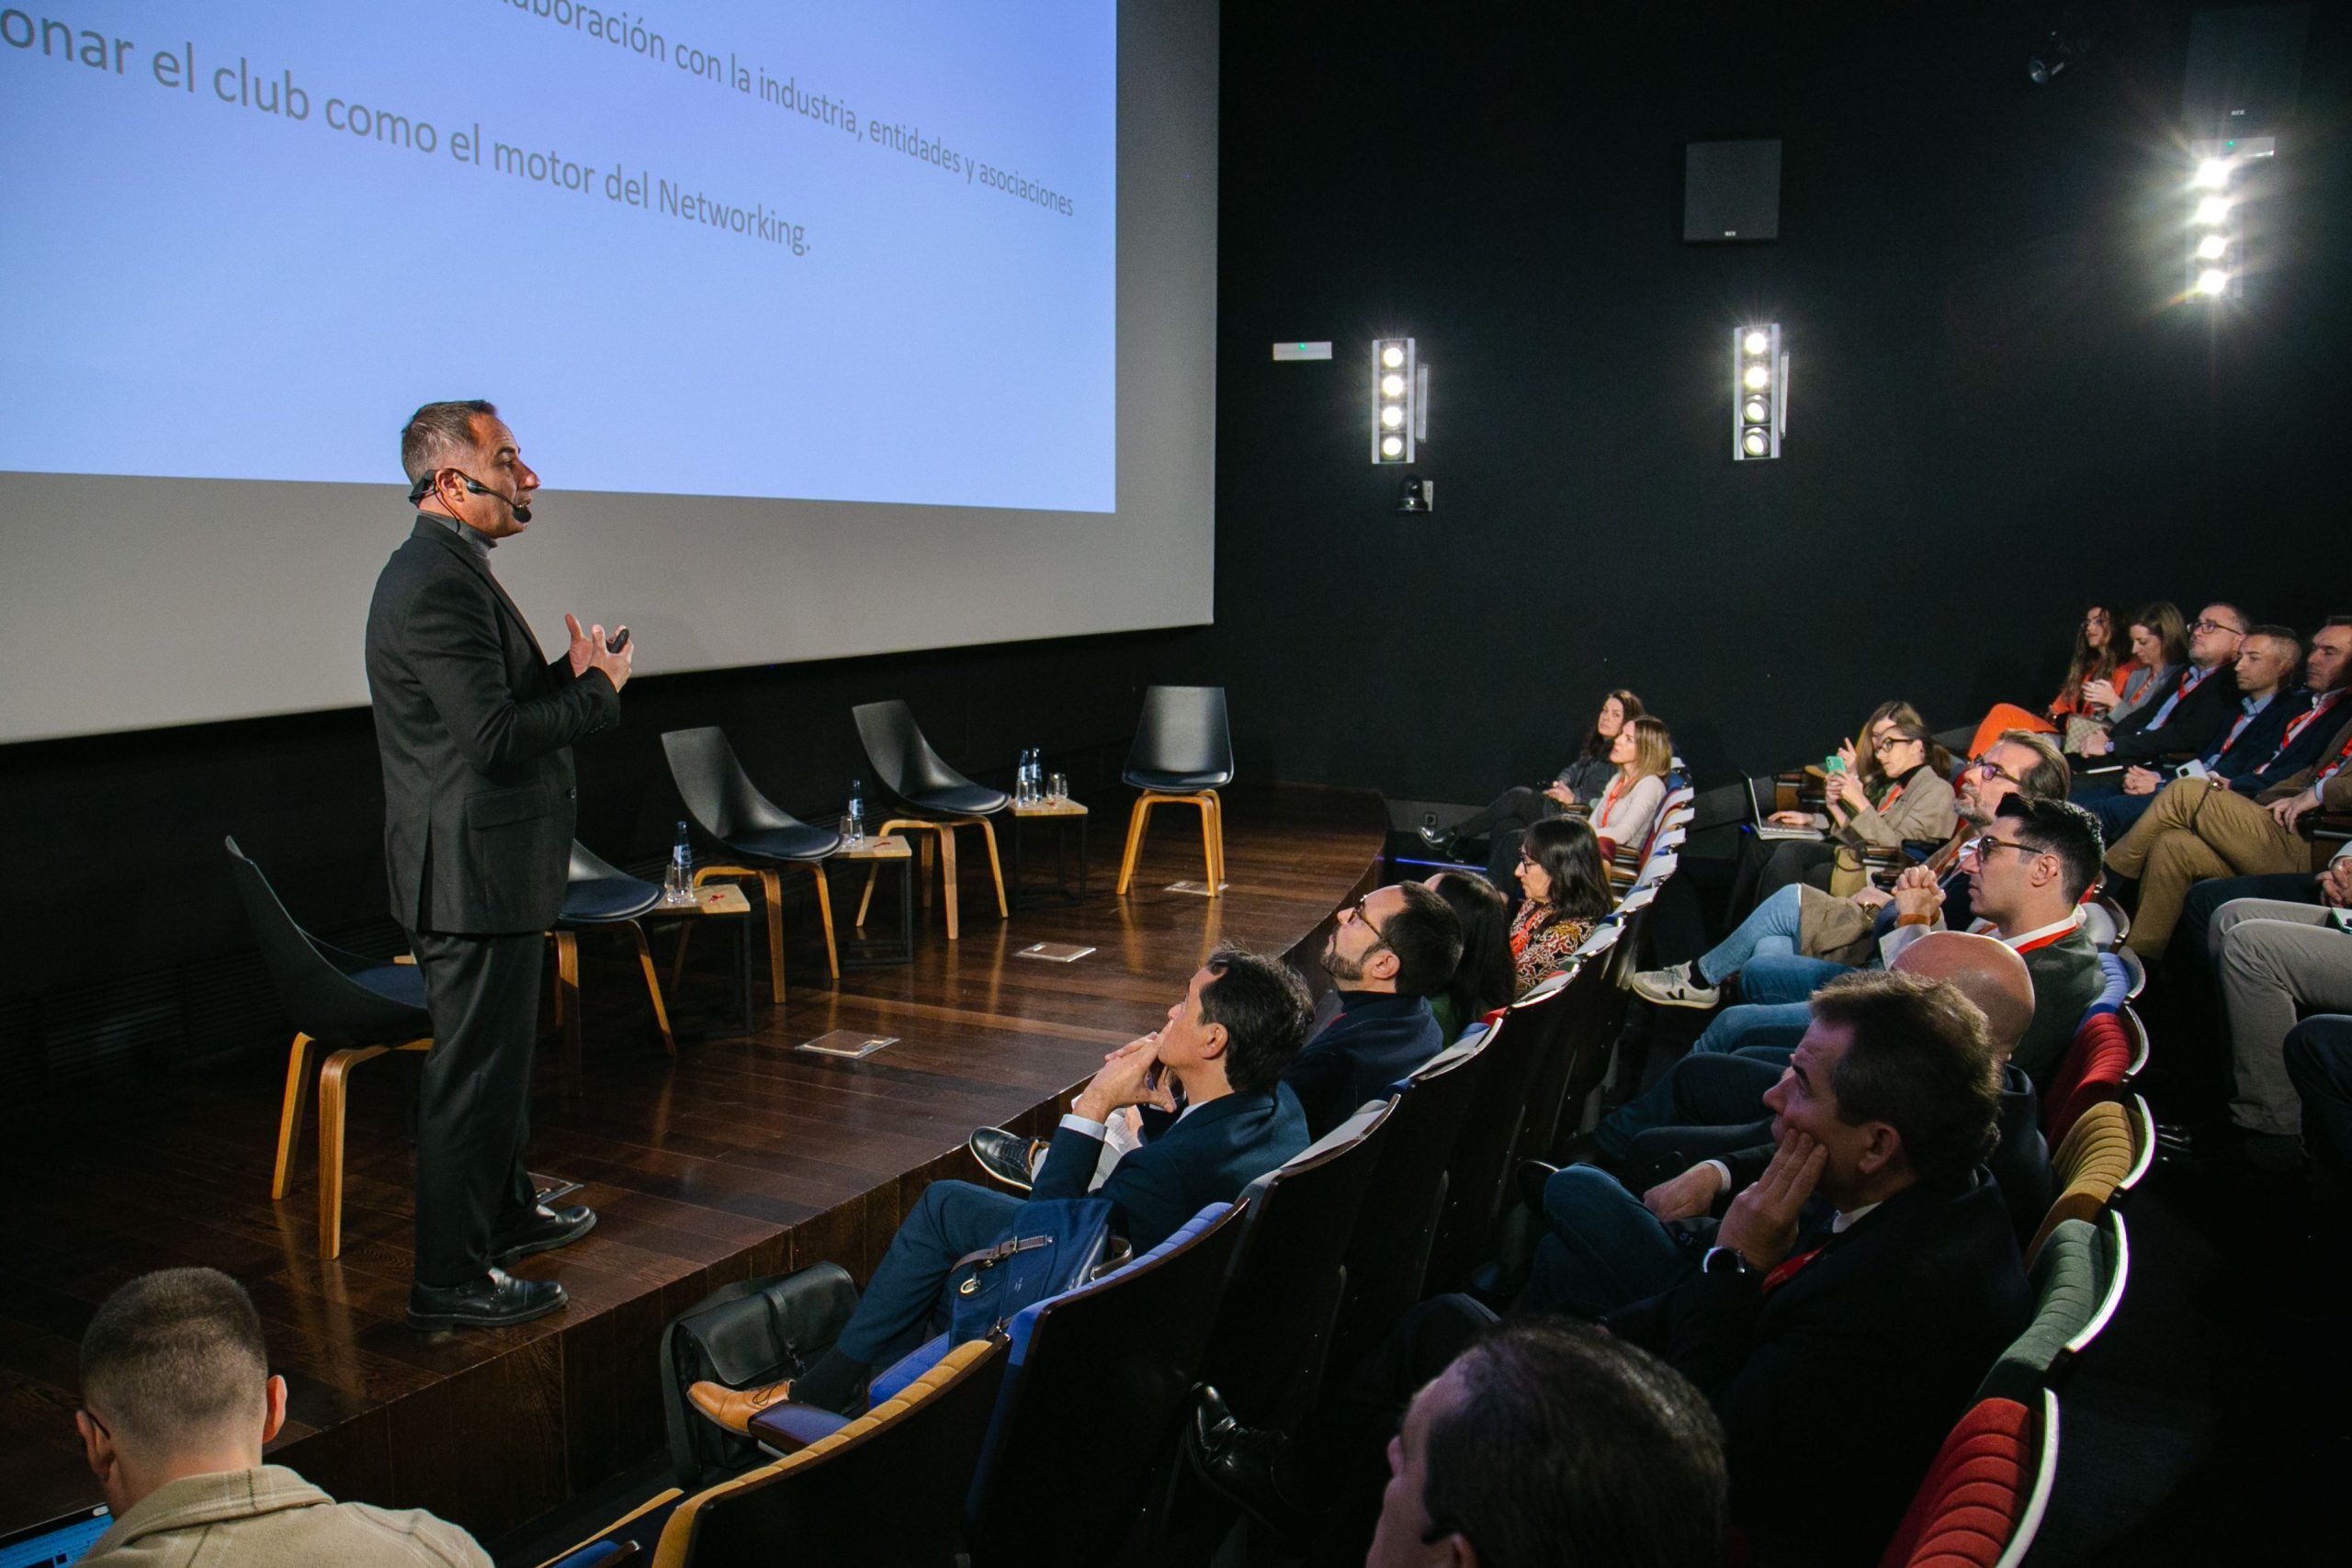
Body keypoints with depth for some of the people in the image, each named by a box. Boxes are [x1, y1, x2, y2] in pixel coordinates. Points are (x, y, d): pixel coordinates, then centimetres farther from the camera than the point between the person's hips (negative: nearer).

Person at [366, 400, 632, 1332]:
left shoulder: (448, 571, 13)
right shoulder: (439, 584, -21)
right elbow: (495, 738, -27)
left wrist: (571, 673, 3)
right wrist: (599, 690, -15)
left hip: (485, 868, 11)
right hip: (474, 872, -11)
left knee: (499, 1055, 23)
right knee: (473, 1072, -2)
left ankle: (504, 1211, 40)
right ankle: (450, 1280, 10)